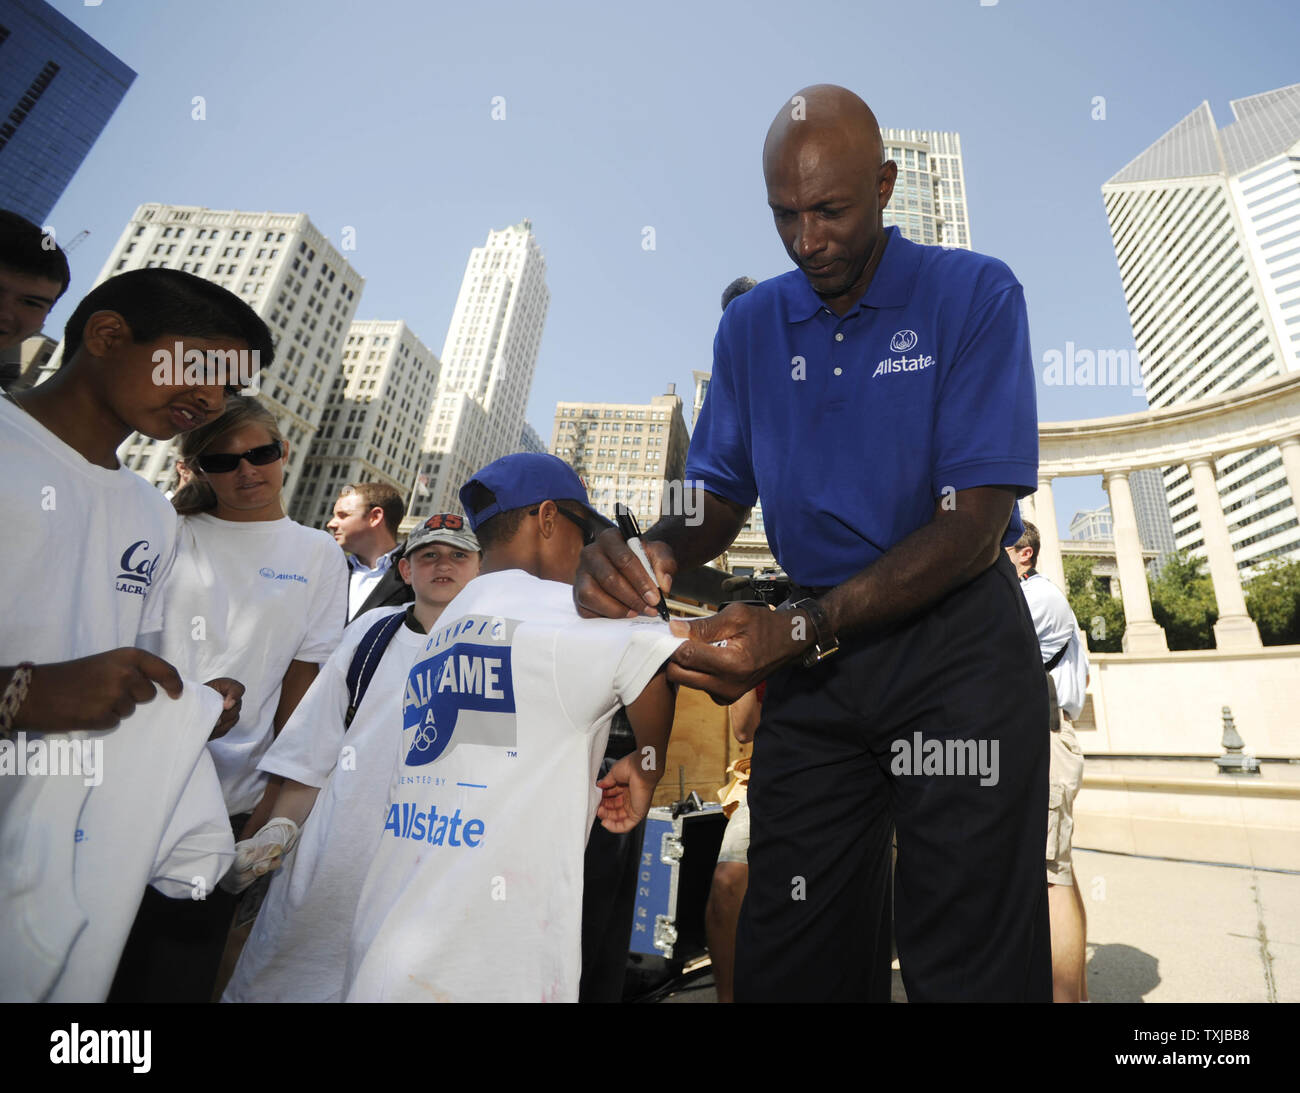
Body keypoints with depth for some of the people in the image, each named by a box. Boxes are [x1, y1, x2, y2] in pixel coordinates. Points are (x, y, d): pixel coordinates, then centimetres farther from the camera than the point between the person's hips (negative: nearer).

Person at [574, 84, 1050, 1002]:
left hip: (957, 642, -3)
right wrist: (644, 554, -17)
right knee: (788, 959, 10)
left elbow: (975, 523, -14)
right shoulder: (751, 324, 8)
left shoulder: (974, 295, -5)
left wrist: (799, 633, -25)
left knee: (967, 964, 4)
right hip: (818, 650, 4)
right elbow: (720, 504, 7)